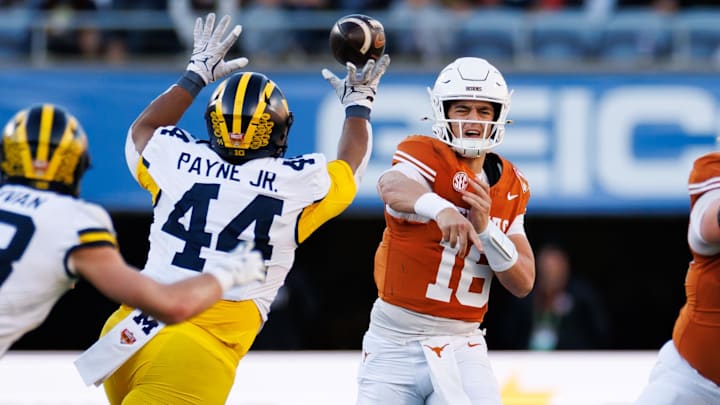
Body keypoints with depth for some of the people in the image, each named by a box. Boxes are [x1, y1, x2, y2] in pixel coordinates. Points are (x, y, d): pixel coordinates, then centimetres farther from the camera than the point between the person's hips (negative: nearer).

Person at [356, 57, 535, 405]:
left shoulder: (511, 187, 7)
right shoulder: (425, 155, -9)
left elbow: (523, 283, 2)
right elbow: (392, 187, -35)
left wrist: (484, 227, -15)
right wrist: (441, 209, -55)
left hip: (461, 346, 3)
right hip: (394, 341, -3)